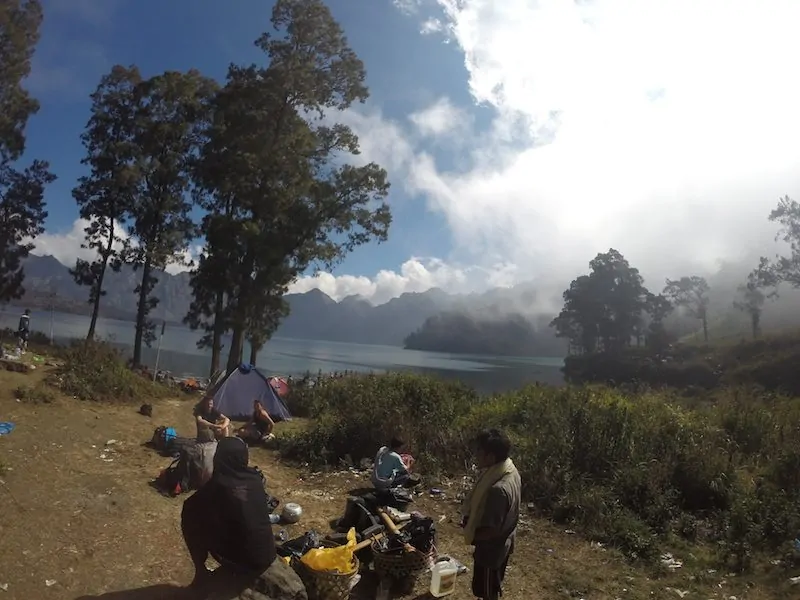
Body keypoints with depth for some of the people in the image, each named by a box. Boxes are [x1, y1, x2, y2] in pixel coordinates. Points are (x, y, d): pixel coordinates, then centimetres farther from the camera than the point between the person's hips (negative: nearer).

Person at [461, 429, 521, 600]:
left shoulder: (498, 489, -38)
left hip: (491, 548, -8)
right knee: (493, 586, 30)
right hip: (503, 542, 8)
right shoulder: (509, 470, -9)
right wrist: (472, 518, 2)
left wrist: (469, 530, -13)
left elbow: (491, 531, -30)